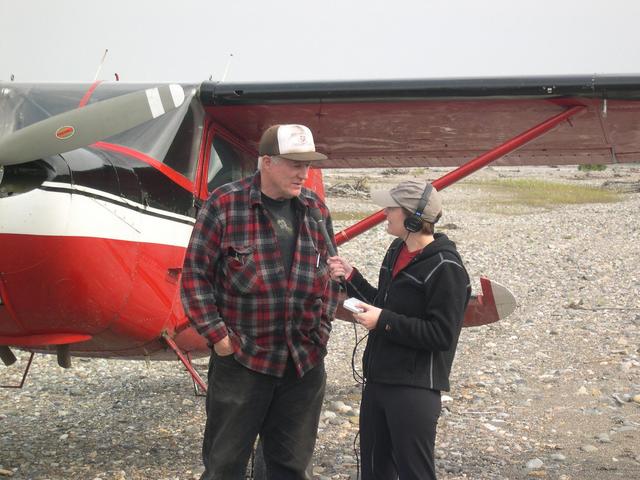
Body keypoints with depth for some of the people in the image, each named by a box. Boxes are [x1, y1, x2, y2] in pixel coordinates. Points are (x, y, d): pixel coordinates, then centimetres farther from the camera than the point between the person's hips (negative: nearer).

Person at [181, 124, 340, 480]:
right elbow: (195, 273, -6)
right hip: (240, 358, -4)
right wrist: (217, 334, -9)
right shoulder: (224, 205, -8)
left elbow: (330, 275, 15)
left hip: (305, 362, 4)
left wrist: (322, 328, 7)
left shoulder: (316, 209, 6)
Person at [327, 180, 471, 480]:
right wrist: (351, 278, 6)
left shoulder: (445, 267, -17)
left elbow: (442, 335, -20)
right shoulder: (397, 251, 10)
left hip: (415, 389, -9)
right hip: (378, 379, 9)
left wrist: (384, 321, -21)